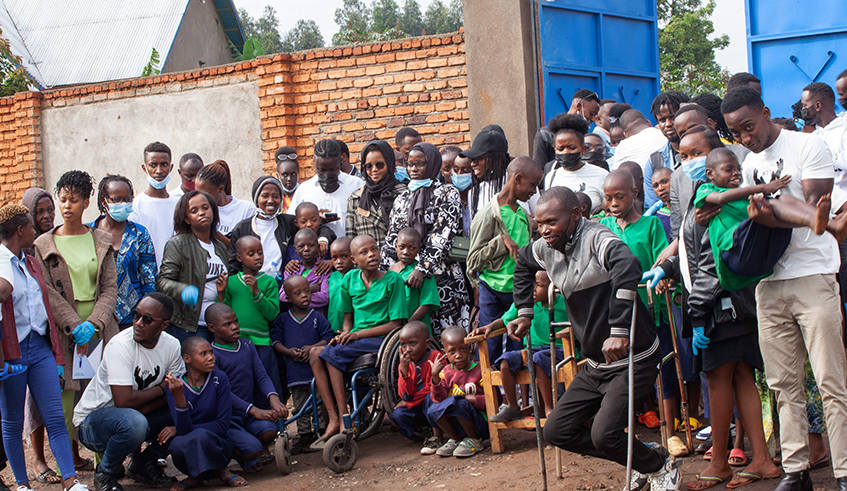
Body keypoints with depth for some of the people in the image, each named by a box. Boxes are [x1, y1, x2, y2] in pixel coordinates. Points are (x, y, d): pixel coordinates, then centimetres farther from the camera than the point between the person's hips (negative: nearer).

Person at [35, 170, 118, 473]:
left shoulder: (101, 241, 9)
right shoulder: (44, 246, 4)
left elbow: (110, 289, 4)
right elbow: (49, 294, -2)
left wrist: (92, 324, -10)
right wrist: (75, 326, -12)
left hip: (101, 329, 1)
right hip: (64, 332, -1)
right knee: (67, 392, -2)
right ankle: (72, 457, 9)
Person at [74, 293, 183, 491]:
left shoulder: (171, 345, -7)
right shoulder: (120, 346, -25)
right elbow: (124, 400, -31)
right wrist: (162, 389, -16)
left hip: (134, 416, 6)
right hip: (92, 421, -6)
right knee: (133, 423, -38)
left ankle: (144, 463, 6)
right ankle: (105, 473, -7)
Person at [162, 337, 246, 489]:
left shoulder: (219, 378, -8)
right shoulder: (174, 384, -8)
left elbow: (222, 425, -10)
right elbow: (184, 429, -18)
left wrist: (178, 430, -12)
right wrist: (179, 397, -36)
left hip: (217, 444, -1)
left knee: (200, 435, -33)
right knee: (177, 445, -33)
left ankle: (221, 471, -2)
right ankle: (194, 476, 1)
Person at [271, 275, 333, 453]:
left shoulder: (317, 318, 2)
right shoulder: (282, 319, 6)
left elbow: (329, 338, 0)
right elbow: (275, 340, 4)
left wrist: (312, 348, -15)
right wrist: (288, 351, -13)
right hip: (295, 371, 2)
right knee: (300, 406, 8)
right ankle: (304, 436, 16)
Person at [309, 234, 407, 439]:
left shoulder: (393, 280, -5)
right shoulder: (350, 279, 10)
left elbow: (396, 324, -9)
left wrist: (358, 334, -15)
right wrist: (345, 334, -6)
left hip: (381, 338, -6)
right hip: (355, 340, 6)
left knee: (331, 353, -26)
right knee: (315, 353, -19)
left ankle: (343, 416, -22)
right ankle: (332, 417, -25)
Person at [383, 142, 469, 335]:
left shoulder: (447, 194, 1)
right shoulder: (402, 199, 18)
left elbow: (442, 237, -11)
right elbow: (392, 237, 14)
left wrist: (423, 268, -21)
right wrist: (388, 270, -3)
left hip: (439, 274, -4)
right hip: (404, 275, 4)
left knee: (445, 332, -7)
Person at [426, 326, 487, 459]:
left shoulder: (480, 371, -5)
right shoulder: (445, 372, 5)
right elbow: (439, 399, -8)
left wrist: (475, 400, -22)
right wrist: (435, 377, -21)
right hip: (455, 426, 4)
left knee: (457, 403, -30)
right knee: (433, 410, -20)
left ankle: (474, 441, -7)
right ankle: (455, 439, 5)